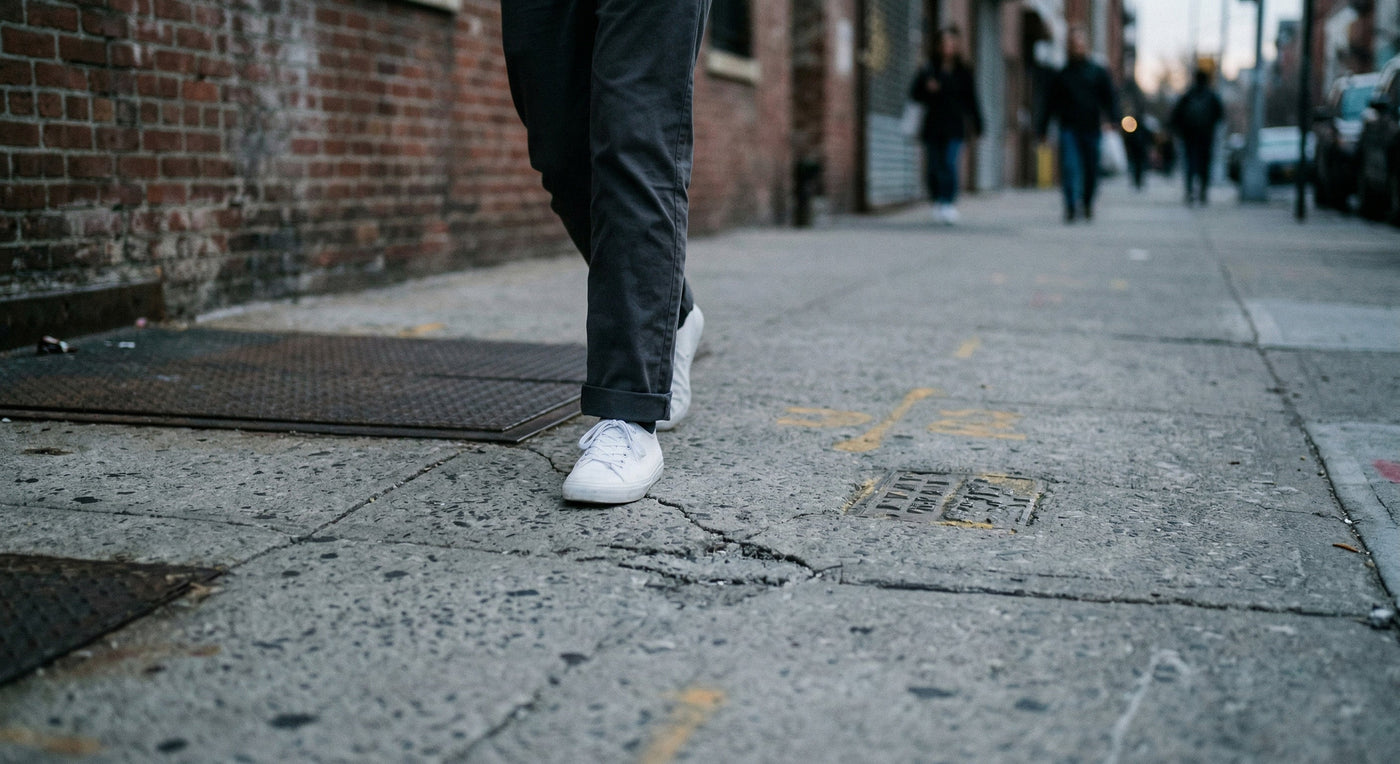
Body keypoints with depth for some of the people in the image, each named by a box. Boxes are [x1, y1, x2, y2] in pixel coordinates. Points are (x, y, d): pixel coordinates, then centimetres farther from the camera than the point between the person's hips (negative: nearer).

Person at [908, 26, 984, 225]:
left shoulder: (964, 71, 6)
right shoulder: (929, 70, 4)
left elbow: (971, 100, 9)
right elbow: (913, 94, 5)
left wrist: (977, 126, 7)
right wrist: (927, 88, -16)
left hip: (954, 128, -1)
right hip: (932, 128, 1)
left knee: (950, 164, -14)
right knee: (934, 167, 6)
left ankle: (949, 204, -18)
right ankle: (937, 202, 23)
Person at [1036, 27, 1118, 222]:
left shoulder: (1099, 73, 10)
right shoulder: (1060, 76, 12)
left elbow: (1110, 98, 4)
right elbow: (1049, 104, 14)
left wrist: (1110, 118, -15)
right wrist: (1042, 131, 8)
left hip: (1091, 129, 0)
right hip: (1068, 128, 0)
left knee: (1091, 171, 6)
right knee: (1069, 166, -16)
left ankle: (1087, 203, 26)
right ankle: (1071, 206, -19)